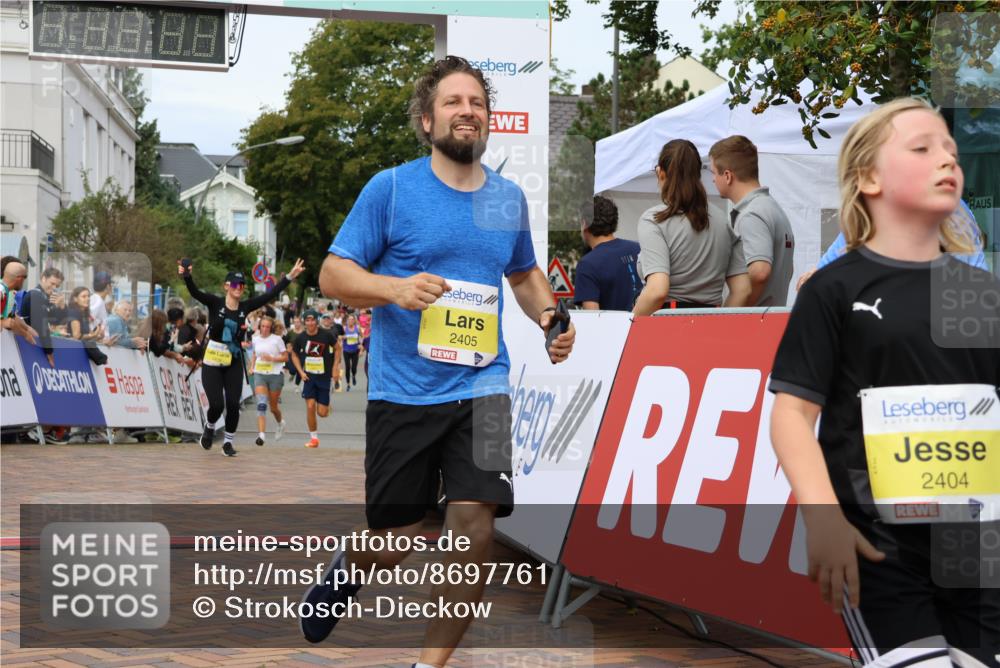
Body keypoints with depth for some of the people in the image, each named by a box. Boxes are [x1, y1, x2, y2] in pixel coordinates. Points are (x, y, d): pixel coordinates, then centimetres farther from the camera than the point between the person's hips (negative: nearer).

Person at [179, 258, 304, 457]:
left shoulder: (245, 307, 0)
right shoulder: (215, 303, -8)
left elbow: (271, 295, 0)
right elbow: (195, 292, -24)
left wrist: (290, 276, -5)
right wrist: (187, 276, -44)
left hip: (234, 364, 3)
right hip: (212, 363, -3)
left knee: (233, 405, -3)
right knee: (217, 405, -7)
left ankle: (228, 442, 16)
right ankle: (209, 428, 27)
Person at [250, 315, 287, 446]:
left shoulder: (277, 339, -5)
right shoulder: (256, 339, 7)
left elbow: (285, 357, -3)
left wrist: (272, 358, -18)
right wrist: (252, 366, 9)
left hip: (275, 374, -2)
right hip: (259, 374, 2)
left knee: (273, 407, 8)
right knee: (261, 404, -15)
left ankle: (280, 423, 41)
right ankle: (261, 434, -22)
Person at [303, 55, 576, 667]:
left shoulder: (509, 197, 10)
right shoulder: (390, 188, -4)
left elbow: (525, 274, 27)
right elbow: (333, 275, -5)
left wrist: (550, 316, 7)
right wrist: (395, 288, -24)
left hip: (481, 387, 3)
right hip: (402, 390, -2)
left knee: (476, 521, -15)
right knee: (395, 544, 5)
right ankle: (348, 568, 44)